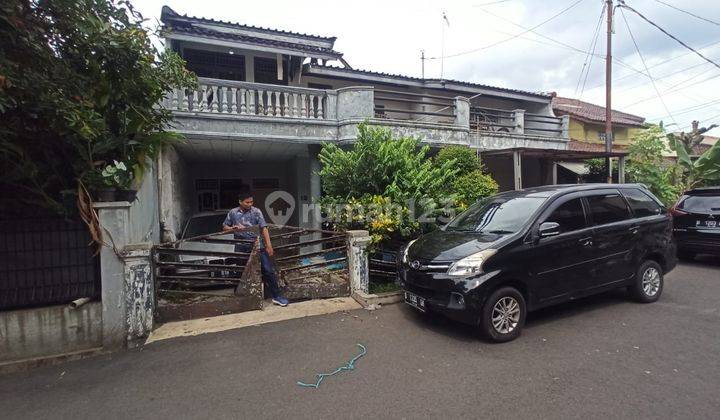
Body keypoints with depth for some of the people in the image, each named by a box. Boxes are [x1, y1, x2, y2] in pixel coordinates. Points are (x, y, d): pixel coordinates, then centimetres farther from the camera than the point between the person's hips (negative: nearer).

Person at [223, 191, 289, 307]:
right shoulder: (232, 213, 4)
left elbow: (264, 228, -7)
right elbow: (224, 228, 14)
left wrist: (269, 245, -13)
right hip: (241, 247, 2)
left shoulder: (256, 211, -3)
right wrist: (233, 229, -9)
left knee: (268, 270, -7)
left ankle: (276, 296, 0)